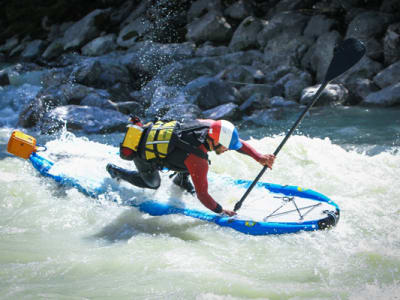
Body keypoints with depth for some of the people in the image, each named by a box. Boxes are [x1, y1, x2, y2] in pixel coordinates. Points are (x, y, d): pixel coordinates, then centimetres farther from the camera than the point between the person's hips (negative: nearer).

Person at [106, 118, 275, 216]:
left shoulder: (210, 126, -19)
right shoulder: (198, 160, -36)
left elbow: (237, 142, -4)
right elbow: (202, 194, -29)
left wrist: (259, 157, -12)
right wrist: (221, 211, -20)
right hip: (144, 157, -6)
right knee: (153, 183, 23)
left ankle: (181, 181, 28)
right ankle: (116, 171, 38)